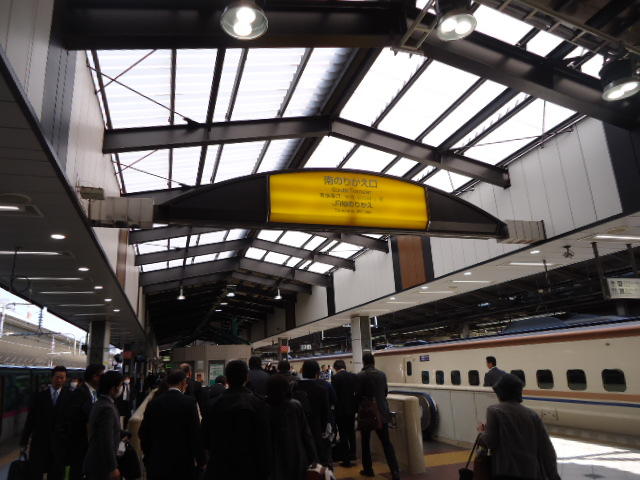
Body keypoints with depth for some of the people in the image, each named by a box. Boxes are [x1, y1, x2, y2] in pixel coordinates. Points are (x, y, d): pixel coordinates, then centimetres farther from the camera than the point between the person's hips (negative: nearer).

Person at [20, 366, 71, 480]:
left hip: (59, 442, -1)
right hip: (40, 441, 1)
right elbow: (30, 419, 4)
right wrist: (24, 440, 4)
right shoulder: (39, 396, 1)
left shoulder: (69, 396, -3)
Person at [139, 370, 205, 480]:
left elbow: (143, 433, 4)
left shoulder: (154, 403, 0)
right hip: (183, 462, -3)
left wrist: (148, 457, 18)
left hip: (157, 462, 3)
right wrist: (201, 462, -3)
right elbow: (196, 433, -13)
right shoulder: (189, 402, -11)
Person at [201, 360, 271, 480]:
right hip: (248, 469, -2)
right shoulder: (259, 404, -15)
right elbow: (264, 443, -12)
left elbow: (206, 438, 3)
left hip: (218, 469, 3)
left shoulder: (214, 404, -6)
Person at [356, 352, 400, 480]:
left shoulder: (360, 376, -13)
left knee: (365, 442, 13)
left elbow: (358, 395, -9)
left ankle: (368, 469, 20)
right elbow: (385, 392, 12)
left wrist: (358, 407, 11)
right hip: (382, 412, 4)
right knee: (386, 442, 8)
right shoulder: (382, 374, 0)